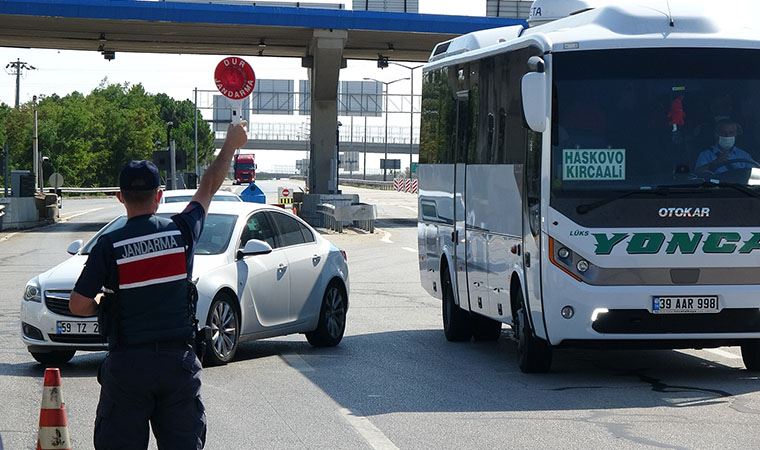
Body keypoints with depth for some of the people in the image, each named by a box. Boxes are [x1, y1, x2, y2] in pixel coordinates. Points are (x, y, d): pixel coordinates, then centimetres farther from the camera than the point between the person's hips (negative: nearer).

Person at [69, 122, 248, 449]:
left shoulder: (109, 245, -8)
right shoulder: (181, 232, -2)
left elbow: (78, 306, -8)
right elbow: (209, 186, 16)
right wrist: (231, 144, 31)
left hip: (126, 365, -2)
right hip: (178, 361, 2)